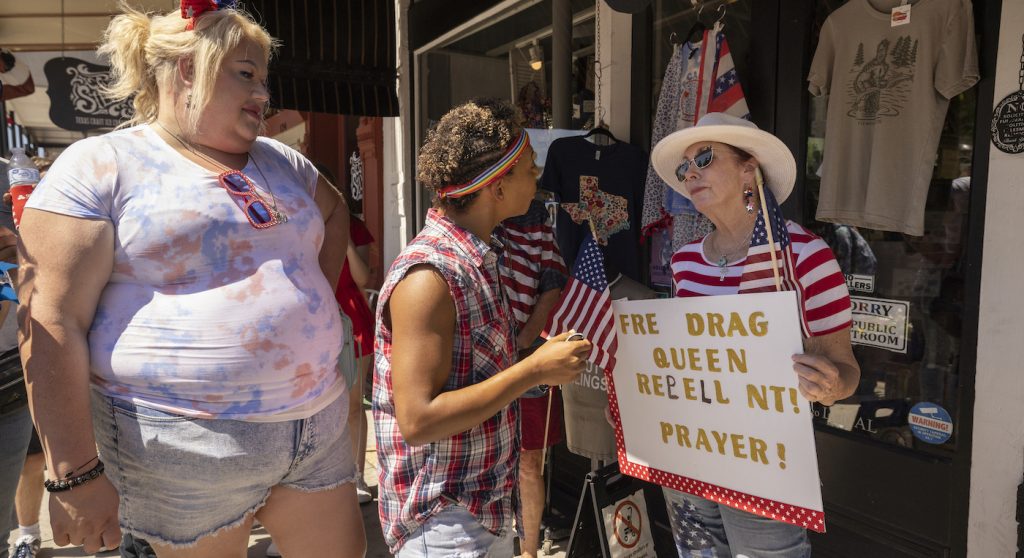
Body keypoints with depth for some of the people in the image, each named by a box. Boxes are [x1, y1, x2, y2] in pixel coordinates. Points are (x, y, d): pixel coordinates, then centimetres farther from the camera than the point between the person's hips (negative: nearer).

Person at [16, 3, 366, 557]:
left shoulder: (280, 161, 12)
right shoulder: (99, 167, -7)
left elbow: (334, 211, 31)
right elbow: (51, 324, -12)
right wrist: (74, 472, -16)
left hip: (317, 425, 6)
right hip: (186, 447, -6)